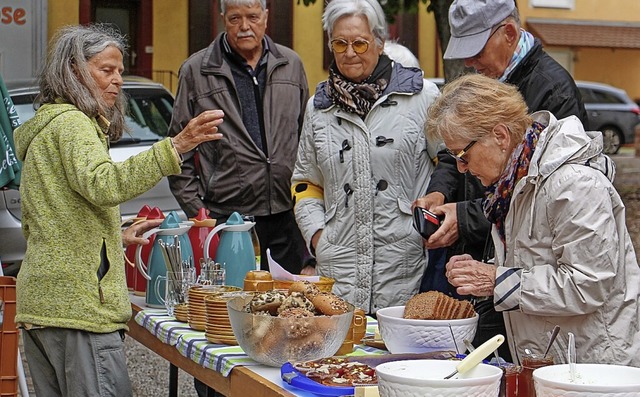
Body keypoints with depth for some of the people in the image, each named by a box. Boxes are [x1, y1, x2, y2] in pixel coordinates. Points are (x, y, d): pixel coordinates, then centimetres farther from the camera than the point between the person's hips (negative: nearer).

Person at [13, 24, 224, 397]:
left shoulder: (41, 129, 25)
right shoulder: (70, 122, -7)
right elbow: (103, 185, -27)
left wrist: (118, 236, 28)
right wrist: (175, 147, -34)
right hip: (77, 303, -10)